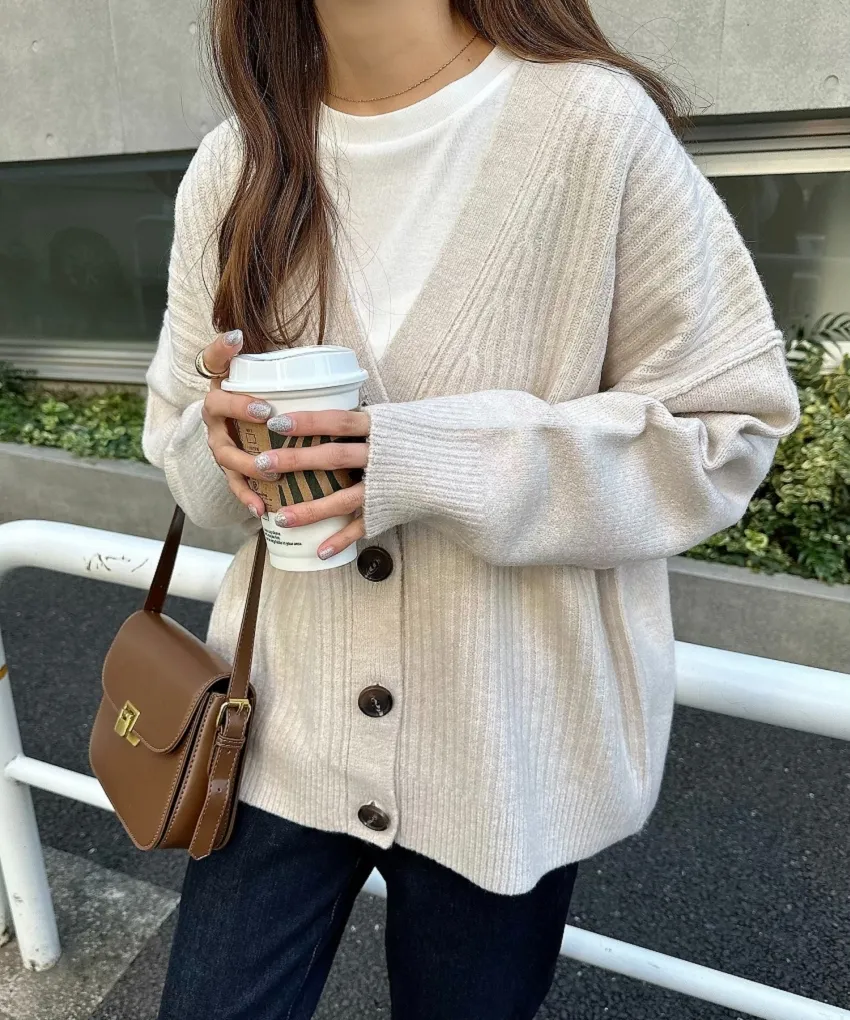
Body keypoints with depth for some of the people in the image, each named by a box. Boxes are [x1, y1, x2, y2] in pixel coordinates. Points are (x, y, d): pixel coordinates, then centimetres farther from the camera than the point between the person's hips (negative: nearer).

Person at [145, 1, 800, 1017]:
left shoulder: (597, 123, -13)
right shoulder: (232, 166, 2)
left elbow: (725, 429, -10)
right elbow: (178, 429, 9)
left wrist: (446, 463, -23)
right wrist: (219, 437, -16)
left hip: (508, 744, -2)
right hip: (285, 716, 4)